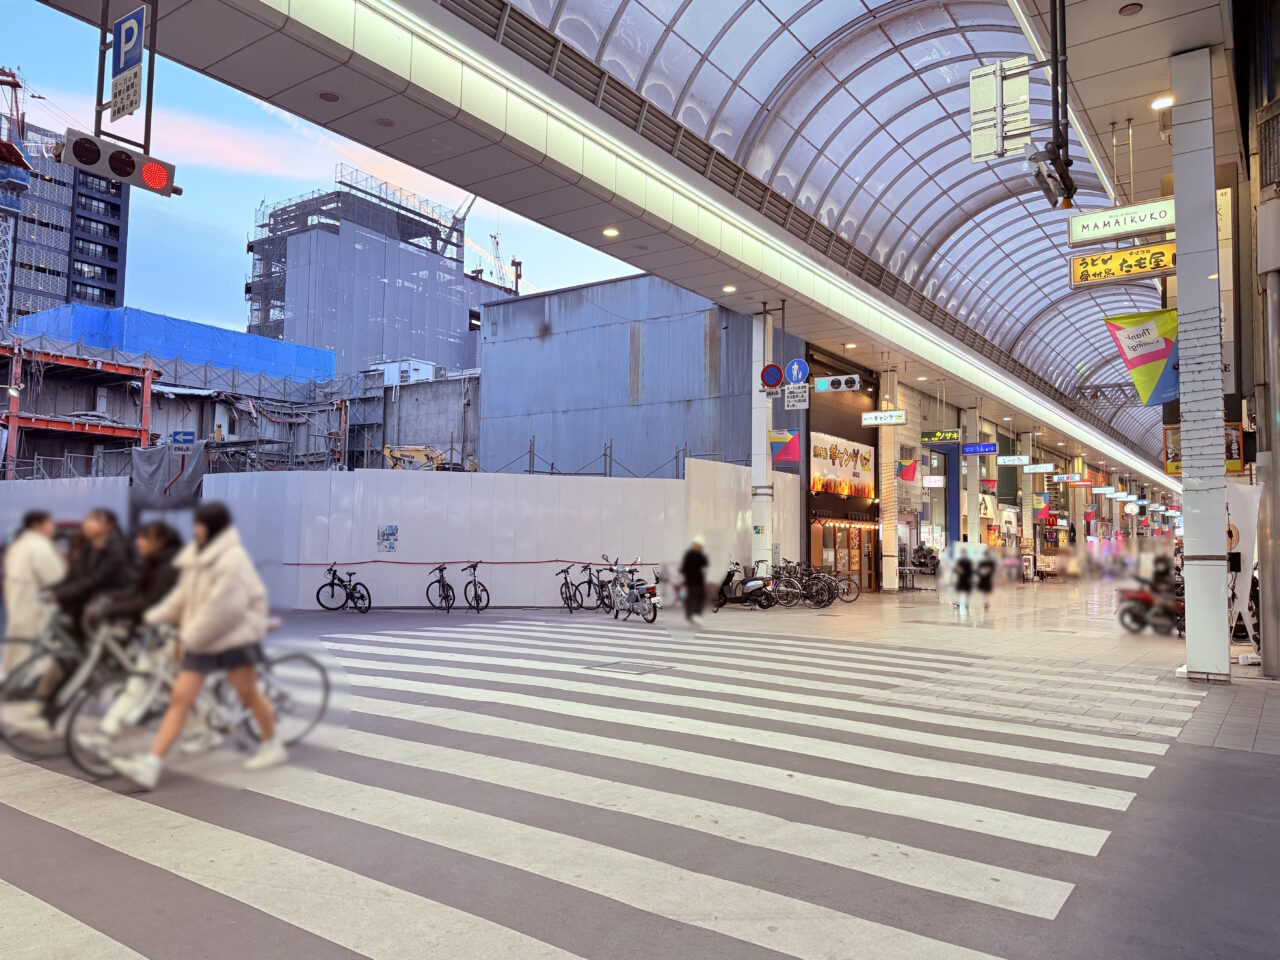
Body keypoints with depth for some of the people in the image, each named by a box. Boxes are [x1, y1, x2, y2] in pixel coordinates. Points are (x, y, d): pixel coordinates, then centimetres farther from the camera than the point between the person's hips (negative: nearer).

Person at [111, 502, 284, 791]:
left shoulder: (232, 560, -17)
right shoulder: (197, 555, 10)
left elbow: (222, 609, -21)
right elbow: (183, 595, 15)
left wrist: (189, 635, -16)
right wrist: (154, 616, 7)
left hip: (234, 636, -7)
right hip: (200, 640, 7)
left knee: (248, 693, 6)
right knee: (179, 698, -1)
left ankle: (272, 746, 26)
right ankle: (150, 766, -4)